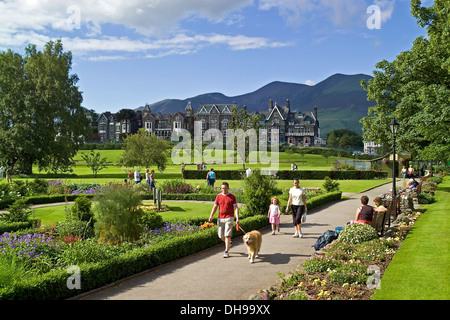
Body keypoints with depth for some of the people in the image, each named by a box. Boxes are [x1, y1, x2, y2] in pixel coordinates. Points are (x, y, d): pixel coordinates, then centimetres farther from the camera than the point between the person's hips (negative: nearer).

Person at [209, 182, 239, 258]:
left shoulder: (232, 197, 0)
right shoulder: (218, 196, 8)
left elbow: (236, 208, -3)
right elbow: (215, 207, 8)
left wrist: (237, 218, -13)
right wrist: (211, 216, -4)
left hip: (229, 218, -4)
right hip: (220, 218, 4)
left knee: (227, 235, -9)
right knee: (221, 235, 6)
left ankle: (226, 251, -3)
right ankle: (228, 243, 37)